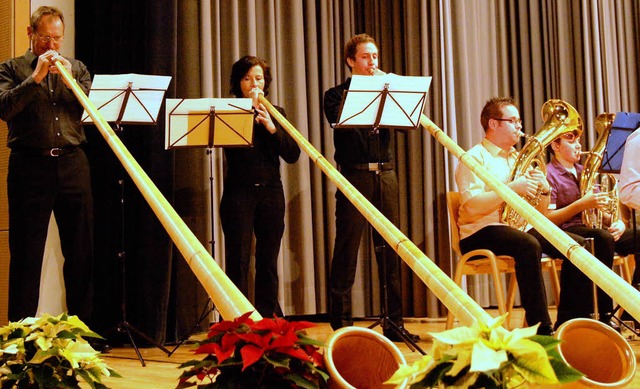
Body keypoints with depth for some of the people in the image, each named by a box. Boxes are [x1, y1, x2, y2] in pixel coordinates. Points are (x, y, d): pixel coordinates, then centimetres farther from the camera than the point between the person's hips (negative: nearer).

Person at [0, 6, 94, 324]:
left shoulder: (77, 69, 17)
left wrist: (69, 80, -9)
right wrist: (36, 77, -13)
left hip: (72, 164, 3)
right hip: (30, 165, -3)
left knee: (81, 250, 5)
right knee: (26, 253, 0)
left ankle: (82, 325, 14)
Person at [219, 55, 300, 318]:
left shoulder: (276, 114, 12)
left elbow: (293, 155, 2)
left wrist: (271, 127, -11)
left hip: (271, 193, 3)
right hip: (239, 192, -3)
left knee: (268, 262, 5)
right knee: (238, 260, -6)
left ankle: (268, 319, 11)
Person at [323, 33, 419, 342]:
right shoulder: (337, 94, 6)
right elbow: (340, 122, -13)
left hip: (385, 175, 4)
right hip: (355, 175, -4)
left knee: (390, 248, 4)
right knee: (347, 248, -3)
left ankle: (394, 322, 10)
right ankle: (341, 322, 3)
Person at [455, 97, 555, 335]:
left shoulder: (518, 159, 22)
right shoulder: (475, 158, -2)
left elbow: (539, 212, 19)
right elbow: (472, 206, -19)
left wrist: (544, 189, -2)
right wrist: (512, 188, -21)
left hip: (517, 228, 7)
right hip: (480, 234, -7)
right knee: (528, 246, -36)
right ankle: (541, 328, -33)